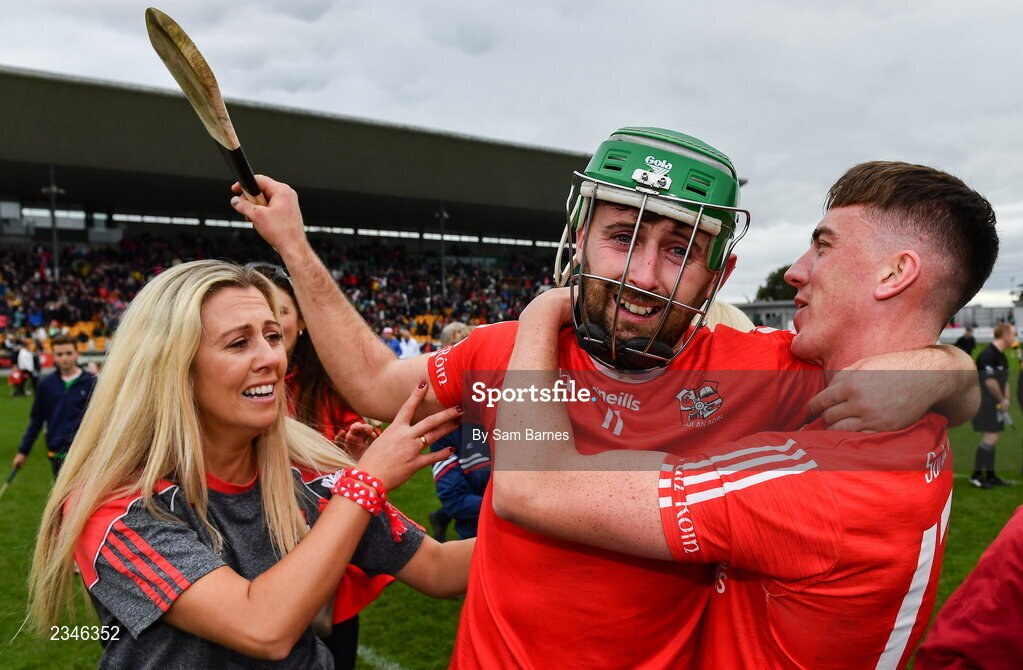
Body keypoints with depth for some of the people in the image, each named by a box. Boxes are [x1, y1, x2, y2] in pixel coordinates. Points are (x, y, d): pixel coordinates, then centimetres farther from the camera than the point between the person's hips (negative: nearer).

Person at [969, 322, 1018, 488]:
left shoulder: (1001, 356, 14)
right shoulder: (988, 354, -18)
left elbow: (1004, 380, 18)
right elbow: (990, 381, -21)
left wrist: (1005, 400, 5)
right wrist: (1003, 400, -9)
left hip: (995, 404, 10)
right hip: (985, 403, -10)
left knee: (992, 439, 13)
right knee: (990, 438, -10)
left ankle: (990, 476, 20)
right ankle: (976, 476, -2)